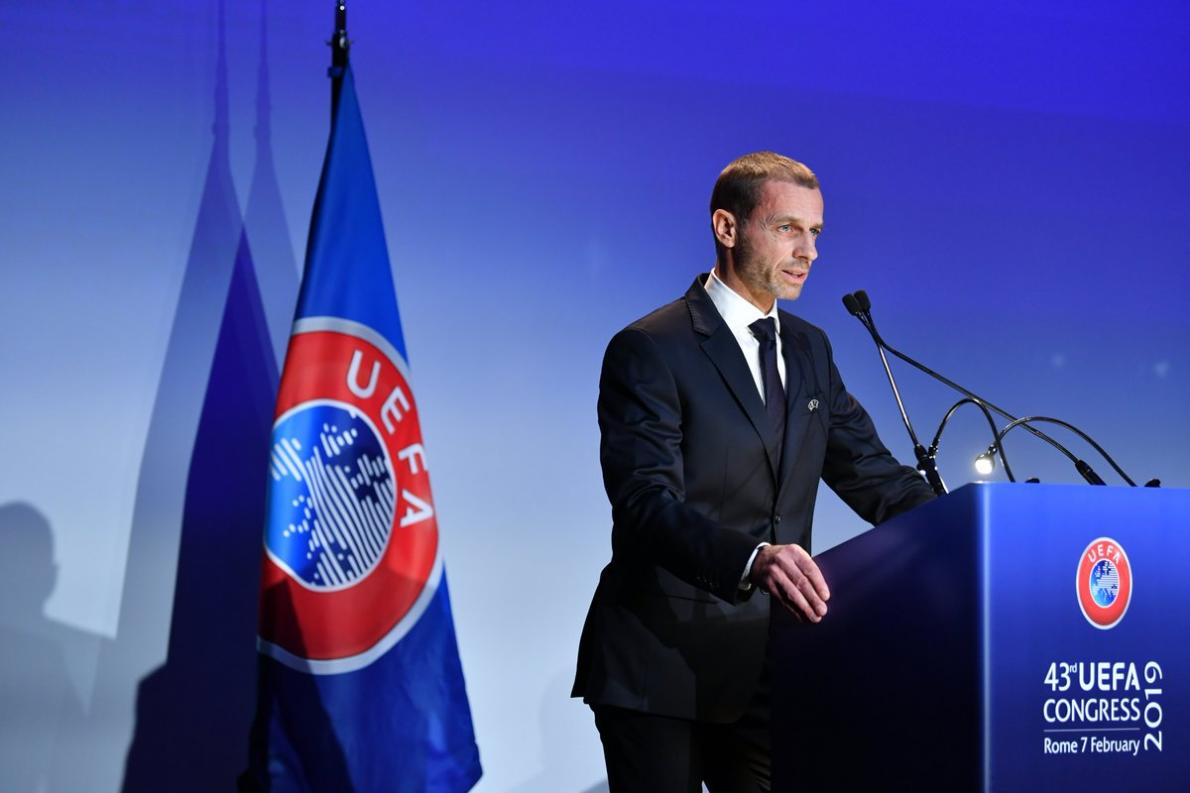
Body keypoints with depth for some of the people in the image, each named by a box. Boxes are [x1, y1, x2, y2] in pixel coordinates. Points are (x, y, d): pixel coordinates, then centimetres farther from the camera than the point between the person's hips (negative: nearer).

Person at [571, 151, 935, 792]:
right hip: (660, 673, -6)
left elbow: (872, 474, 10)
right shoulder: (649, 351, -10)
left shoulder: (807, 349, 14)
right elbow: (646, 503, -22)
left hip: (768, 667, 6)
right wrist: (751, 559, -39)